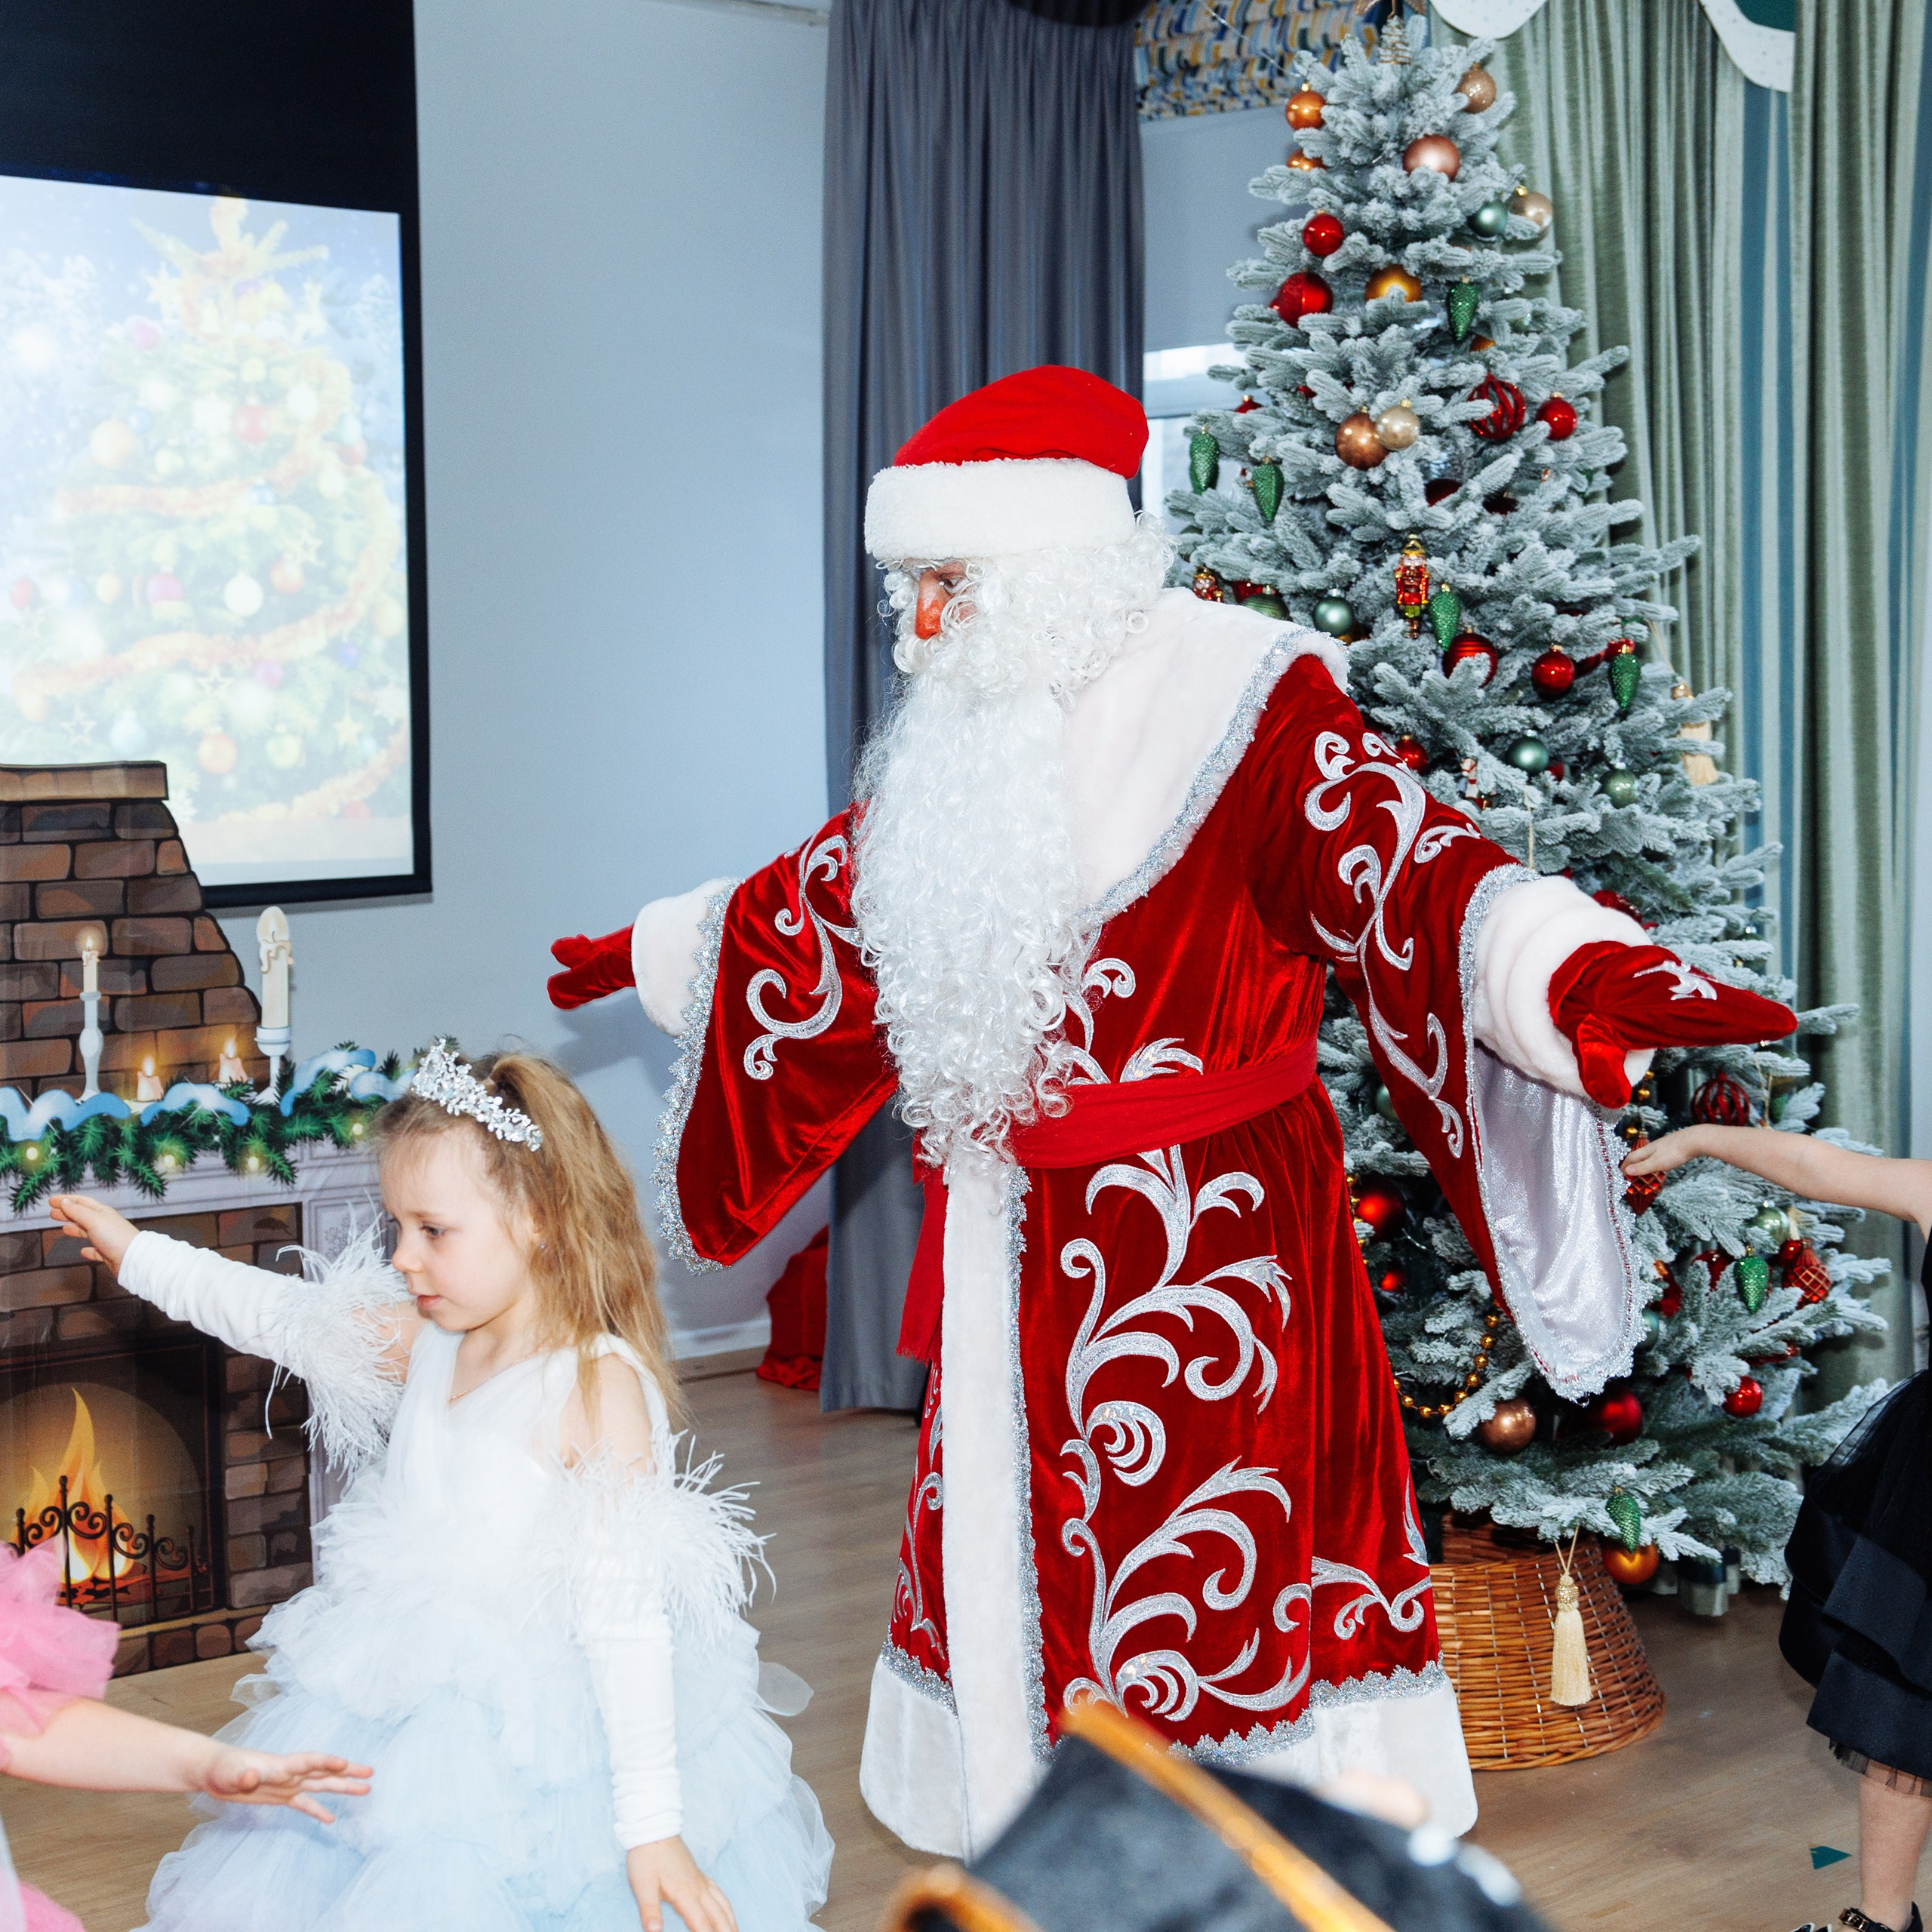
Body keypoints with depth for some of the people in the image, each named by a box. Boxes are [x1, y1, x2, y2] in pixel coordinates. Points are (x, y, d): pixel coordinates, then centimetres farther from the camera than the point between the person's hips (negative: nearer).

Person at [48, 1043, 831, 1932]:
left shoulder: (600, 1386, -21)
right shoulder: (427, 1343, 2)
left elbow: (625, 1621, -22)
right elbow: (288, 1315, 20)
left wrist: (652, 1824, -22)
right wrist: (140, 1254, 25)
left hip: (544, 1736, -7)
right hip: (411, 1717, 7)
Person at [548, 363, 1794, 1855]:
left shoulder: (1239, 702, -11)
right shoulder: (962, 739, 12)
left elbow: (1402, 867, -24)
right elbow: (826, 901, 28)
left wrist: (1581, 974, -43)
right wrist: (651, 952, 41)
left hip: (1203, 1246, -7)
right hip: (1012, 1264, 7)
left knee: (1211, 1579, -5)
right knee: (1012, 1559, 12)